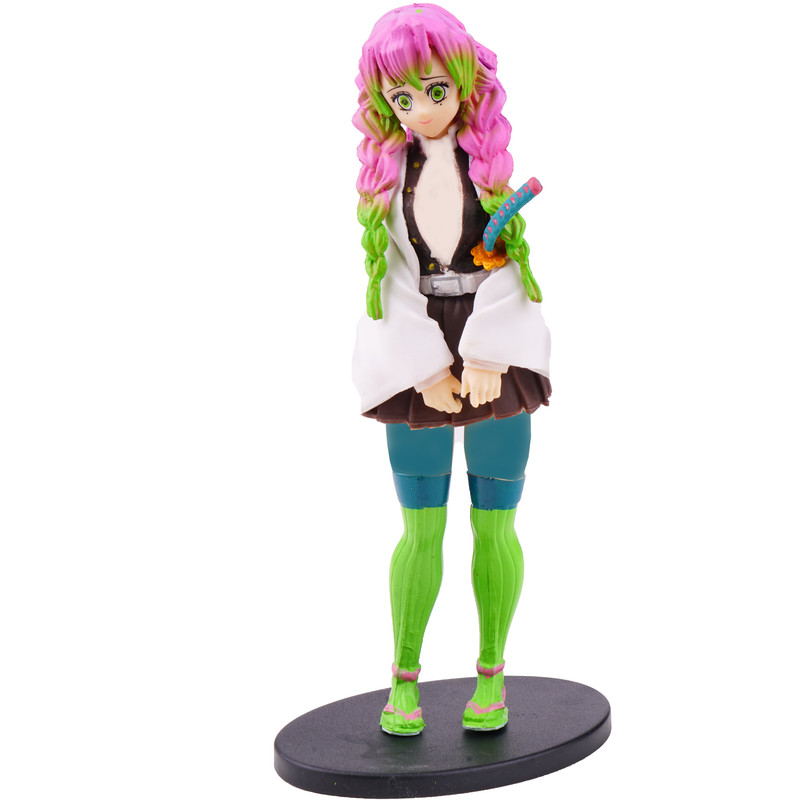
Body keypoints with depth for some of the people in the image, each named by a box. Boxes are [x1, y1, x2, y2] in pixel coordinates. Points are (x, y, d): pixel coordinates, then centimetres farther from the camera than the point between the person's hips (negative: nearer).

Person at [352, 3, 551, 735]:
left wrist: (488, 356, -16)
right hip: (418, 365, 0)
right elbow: (392, 278, -3)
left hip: (497, 363, 0)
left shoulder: (496, 164, 0)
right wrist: (424, 368, -11)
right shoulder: (386, 172, 3)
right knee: (421, 530, 2)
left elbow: (508, 262, -7)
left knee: (494, 526, 5)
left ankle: (492, 674, 18)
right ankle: (404, 678, 14)